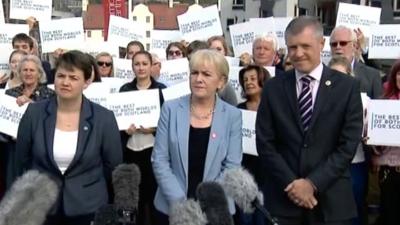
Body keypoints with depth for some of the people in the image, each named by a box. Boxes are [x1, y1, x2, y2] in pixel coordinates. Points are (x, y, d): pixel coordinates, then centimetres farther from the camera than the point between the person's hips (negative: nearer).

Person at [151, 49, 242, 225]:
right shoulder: (171, 109, -2)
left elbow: (232, 167, -4)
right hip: (172, 208, 0)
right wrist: (180, 202, -12)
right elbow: (159, 160, -4)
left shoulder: (232, 115, -2)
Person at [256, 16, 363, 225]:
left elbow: (348, 145, -6)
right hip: (283, 197, 1)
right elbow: (264, 143, -1)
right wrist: (291, 183, -9)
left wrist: (313, 183, -12)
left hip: (331, 200, -1)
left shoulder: (347, 86, -2)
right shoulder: (273, 88, 2)